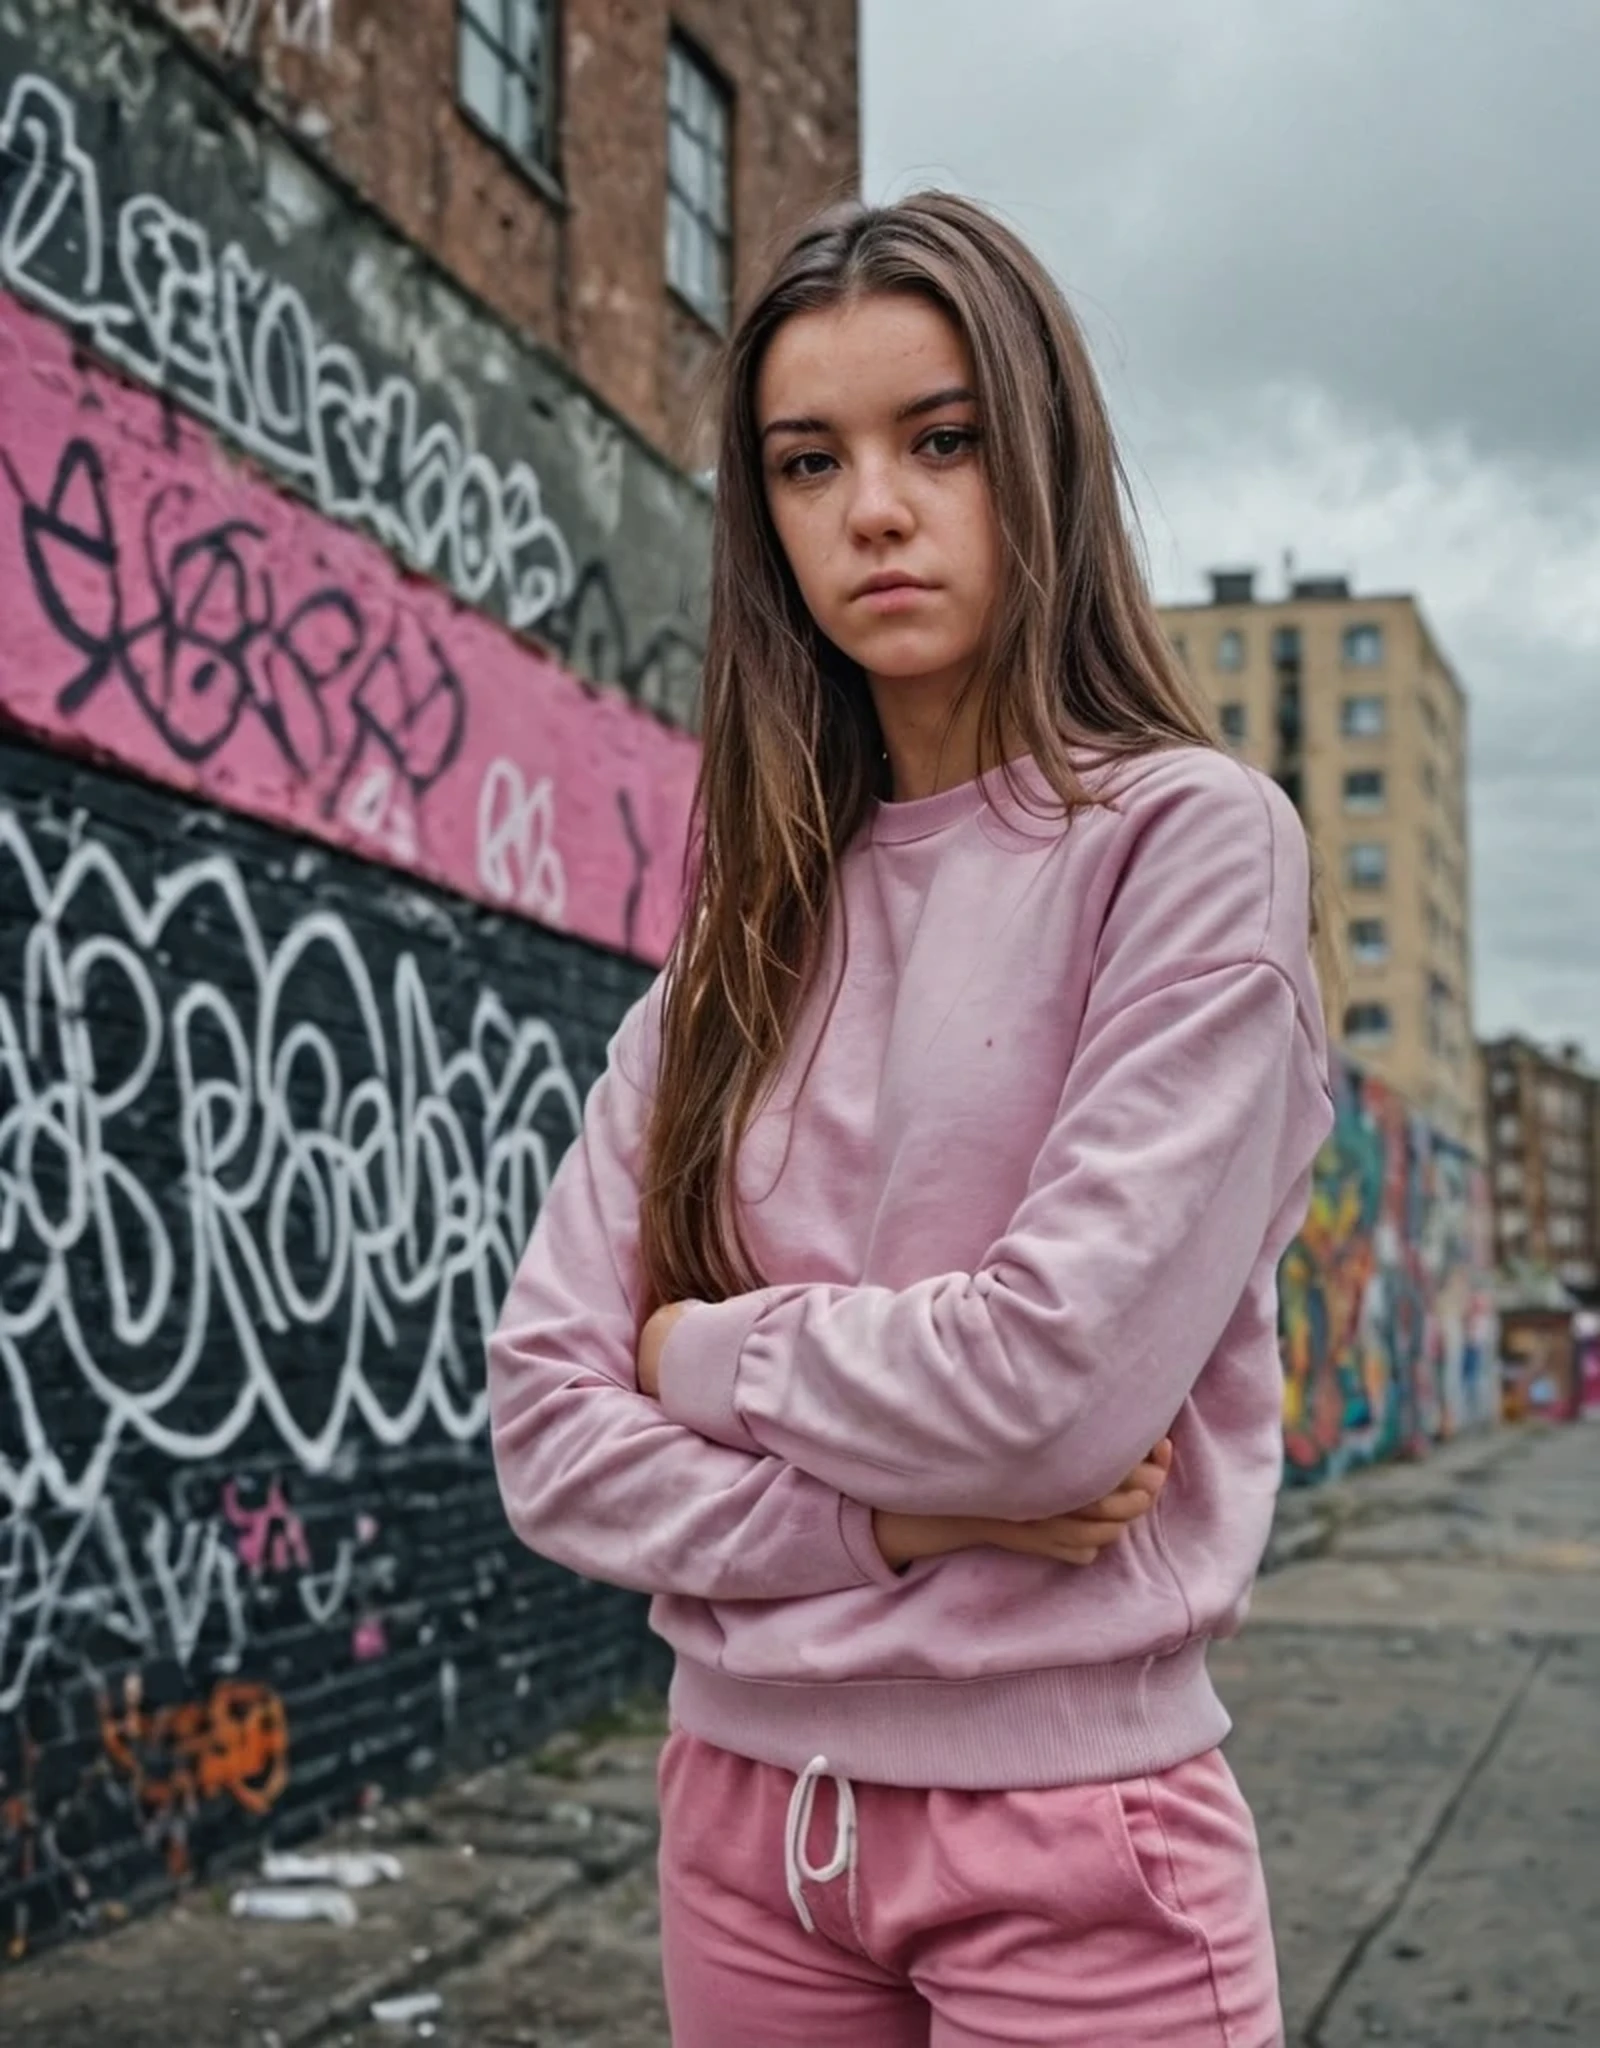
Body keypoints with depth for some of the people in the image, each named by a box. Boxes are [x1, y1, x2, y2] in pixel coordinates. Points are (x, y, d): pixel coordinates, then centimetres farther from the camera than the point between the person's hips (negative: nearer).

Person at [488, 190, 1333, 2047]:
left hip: (1065, 1819, -4)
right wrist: (882, 1520, -15)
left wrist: (705, 1354, -6)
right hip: (744, 1806, 5)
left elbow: (1064, 1377, -20)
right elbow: (546, 1424, -1)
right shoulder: (746, 934, 5)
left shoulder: (1189, 840, -9)